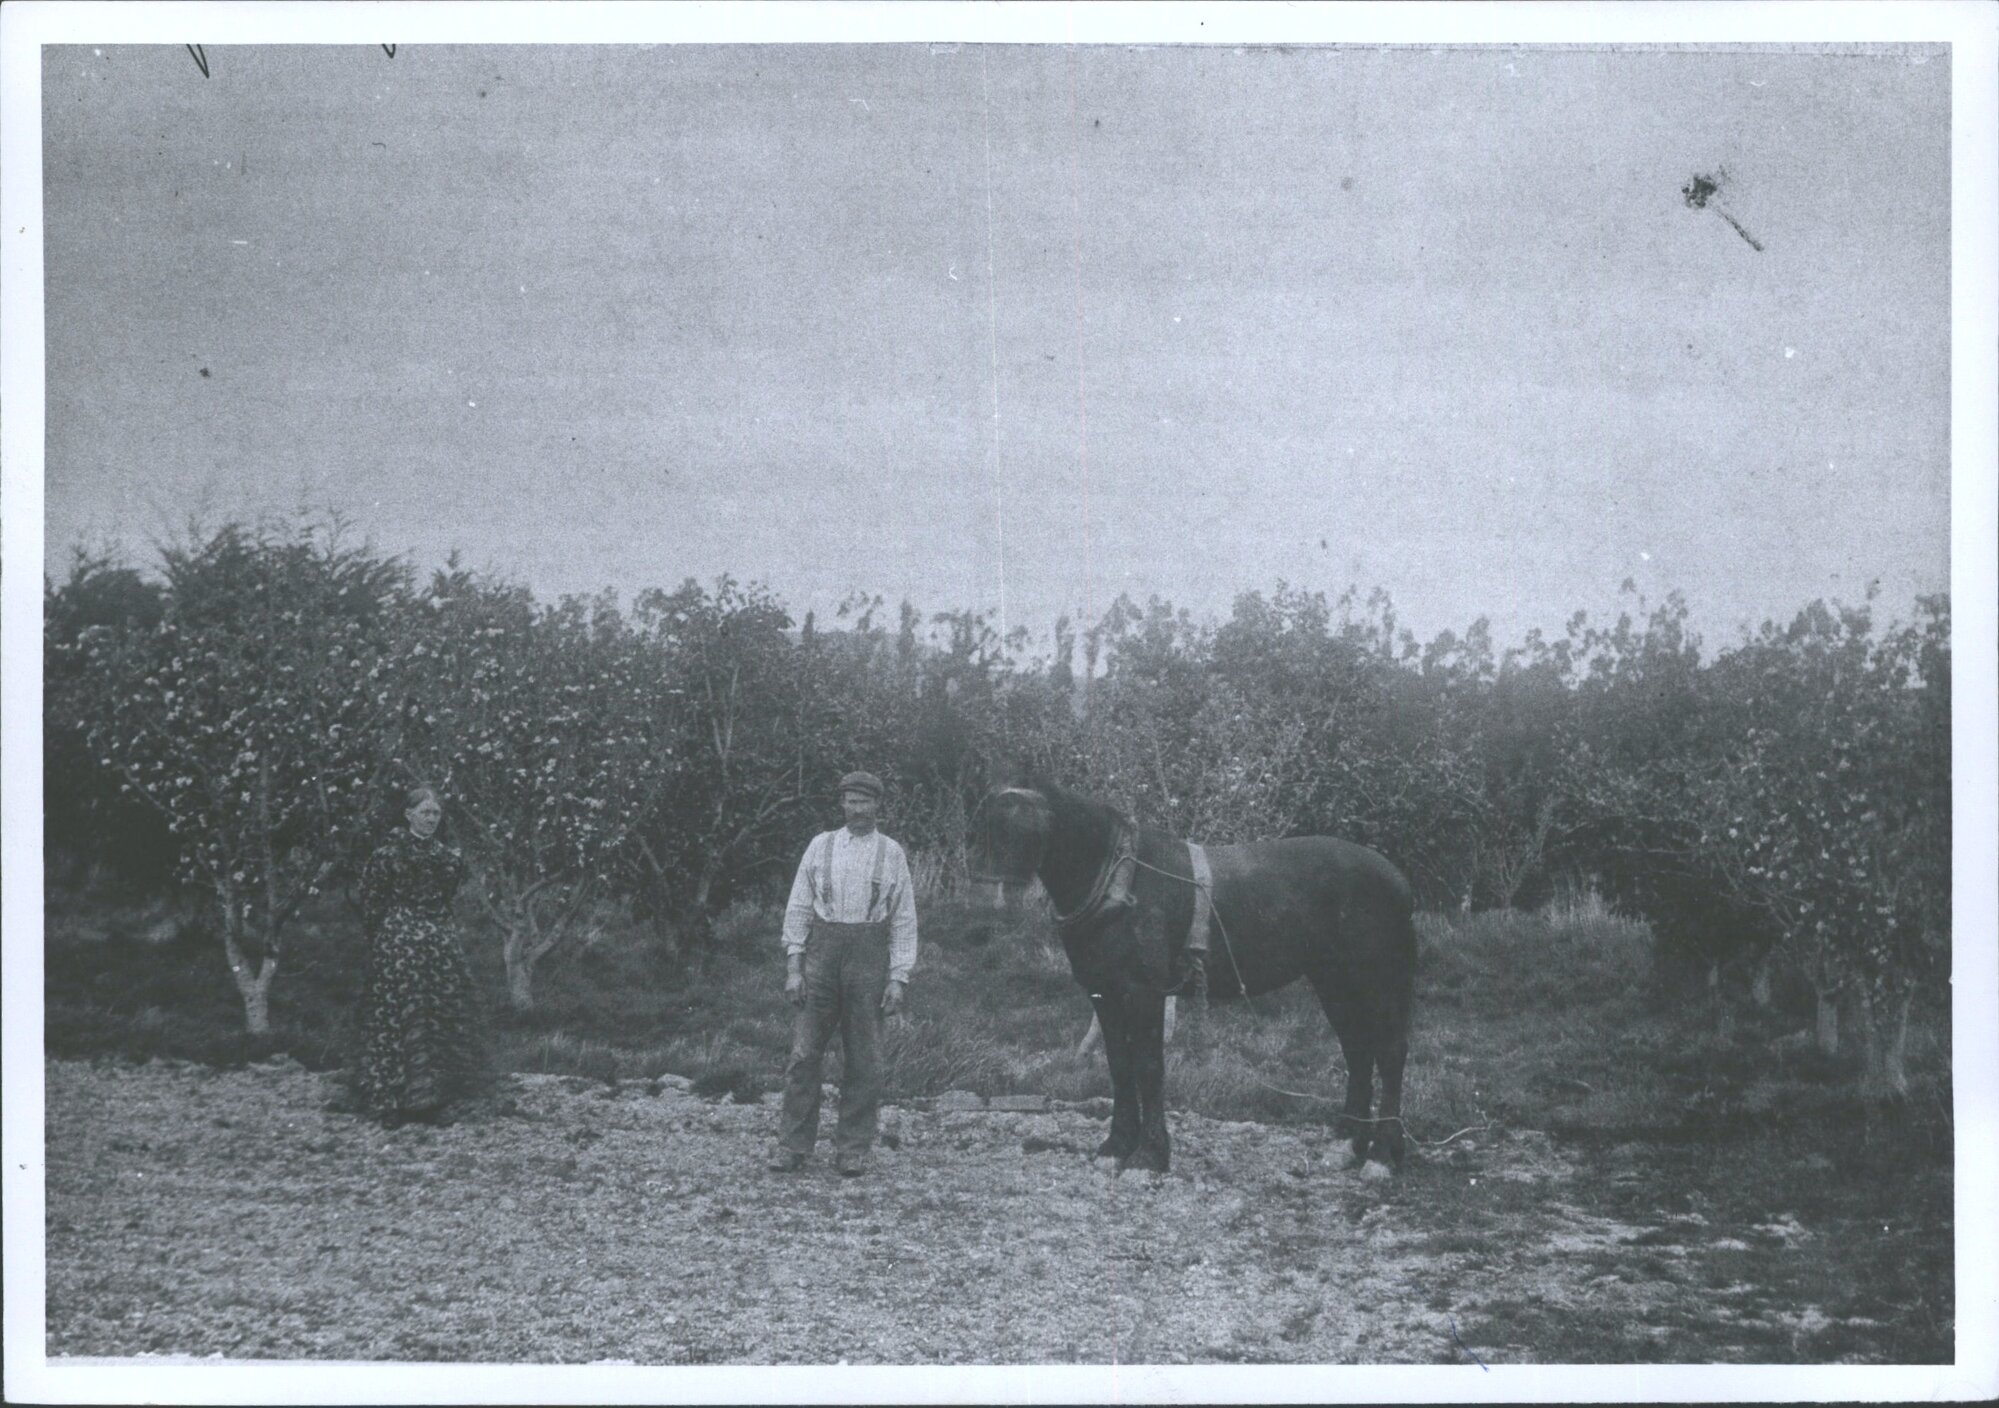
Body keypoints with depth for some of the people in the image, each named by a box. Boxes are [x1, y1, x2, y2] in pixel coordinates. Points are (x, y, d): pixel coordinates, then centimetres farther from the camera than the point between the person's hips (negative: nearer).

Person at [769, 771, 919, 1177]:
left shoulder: (891, 853, 6)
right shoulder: (821, 846, 7)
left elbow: (904, 920, 5)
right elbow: (799, 907, 7)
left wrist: (898, 979, -2)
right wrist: (793, 967, -1)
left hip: (869, 958, 0)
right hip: (822, 950, 0)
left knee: (864, 1061, 1)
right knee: (804, 1052, -3)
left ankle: (853, 1151, 9)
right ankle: (793, 1148, 3)